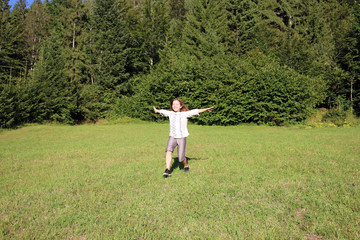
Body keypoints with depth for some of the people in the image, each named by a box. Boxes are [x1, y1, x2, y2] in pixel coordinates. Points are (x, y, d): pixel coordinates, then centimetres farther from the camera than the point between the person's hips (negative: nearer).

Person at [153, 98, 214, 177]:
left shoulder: (184, 114, -3)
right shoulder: (170, 113, 9)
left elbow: (196, 111, -11)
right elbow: (162, 111, 28)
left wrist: (206, 109, -20)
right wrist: (156, 110, 46)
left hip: (181, 138, -3)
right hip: (172, 137, 3)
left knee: (181, 158, -4)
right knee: (168, 150, -23)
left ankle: (186, 165, 29)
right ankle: (168, 170, -24)